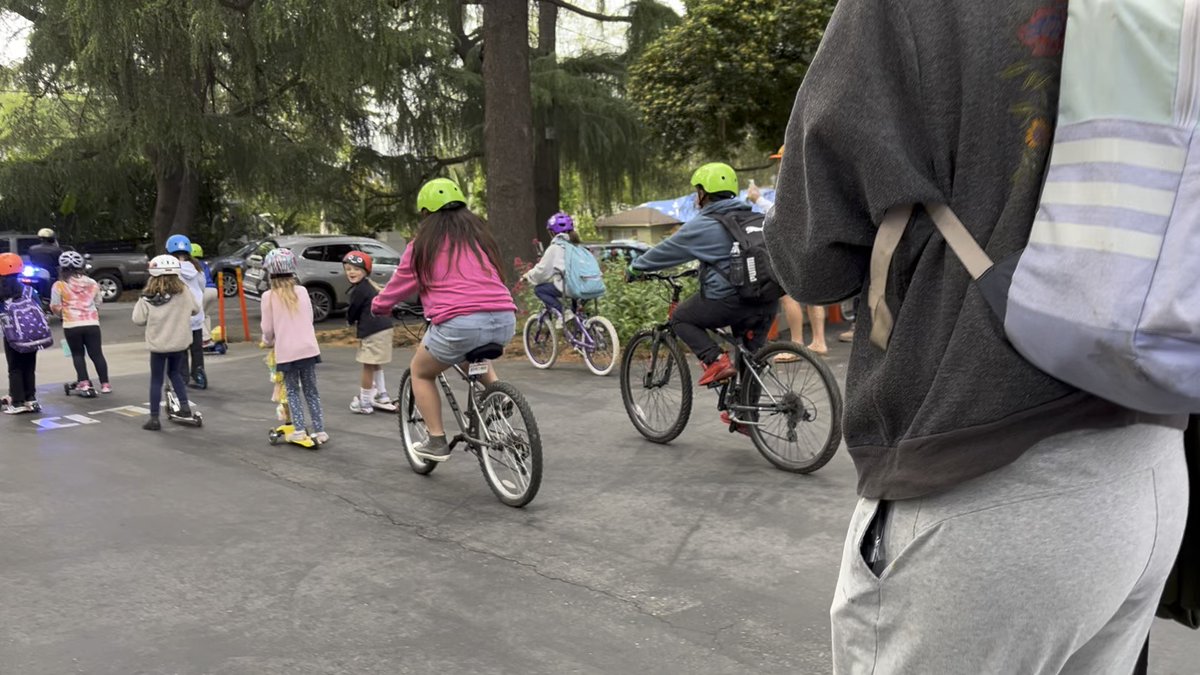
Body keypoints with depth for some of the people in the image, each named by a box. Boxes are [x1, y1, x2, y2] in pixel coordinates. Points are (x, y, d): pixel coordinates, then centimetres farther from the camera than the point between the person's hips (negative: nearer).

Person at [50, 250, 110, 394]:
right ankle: (105, 384, 6)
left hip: (71, 325, -2)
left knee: (77, 354, 13)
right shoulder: (92, 283, 6)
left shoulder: (59, 285, -4)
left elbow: (55, 307, -4)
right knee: (97, 354, 7)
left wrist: (63, 312, 17)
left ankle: (84, 382, 4)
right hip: (92, 323, 2)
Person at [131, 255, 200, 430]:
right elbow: (195, 309, 8)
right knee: (174, 372, 26)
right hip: (179, 342, 2)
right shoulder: (183, 292, -6)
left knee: (156, 380, 7)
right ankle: (184, 405, 16)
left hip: (158, 343, -2)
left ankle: (154, 418, 8)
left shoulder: (147, 297, -11)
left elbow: (138, 320, -10)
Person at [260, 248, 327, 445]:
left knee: (293, 391, 11)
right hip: (308, 347, 2)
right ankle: (319, 431, 9)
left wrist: (268, 341, 20)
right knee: (311, 391, 11)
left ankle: (299, 430, 1)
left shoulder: (269, 296, -4)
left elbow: (268, 328, 0)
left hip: (286, 351, -2)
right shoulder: (302, 291, 4)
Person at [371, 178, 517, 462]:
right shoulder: (480, 233, 19)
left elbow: (401, 285, 17)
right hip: (505, 321, 5)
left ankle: (437, 441, 17)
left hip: (460, 323, -5)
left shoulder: (424, 243, 8)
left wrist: (378, 305, 36)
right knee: (475, 355, 40)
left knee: (420, 372, 22)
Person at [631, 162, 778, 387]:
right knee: (751, 358, 26)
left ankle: (716, 360, -3)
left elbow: (666, 250, 6)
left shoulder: (702, 226, -4)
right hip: (768, 304, 7)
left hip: (729, 302, -6)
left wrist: (635, 267, 23)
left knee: (681, 318, 15)